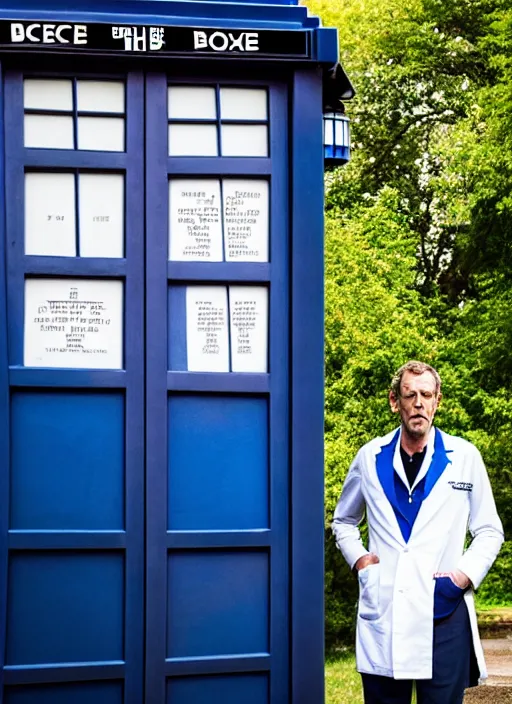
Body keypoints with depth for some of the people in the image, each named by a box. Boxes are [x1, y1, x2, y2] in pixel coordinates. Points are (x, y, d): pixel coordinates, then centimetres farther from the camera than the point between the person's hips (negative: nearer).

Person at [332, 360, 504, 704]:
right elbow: (344, 521, 21)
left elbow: (490, 531, 9)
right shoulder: (370, 457, 6)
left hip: (444, 612, -1)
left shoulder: (464, 457, 2)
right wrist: (357, 557, 4)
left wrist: (467, 573, -6)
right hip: (381, 614, 1)